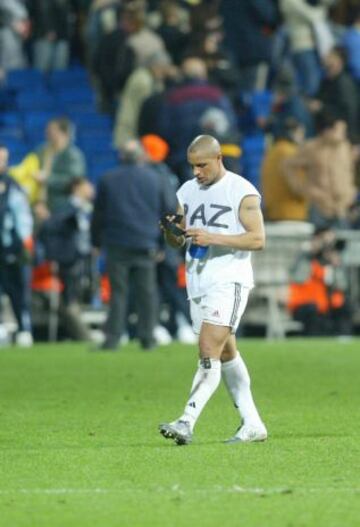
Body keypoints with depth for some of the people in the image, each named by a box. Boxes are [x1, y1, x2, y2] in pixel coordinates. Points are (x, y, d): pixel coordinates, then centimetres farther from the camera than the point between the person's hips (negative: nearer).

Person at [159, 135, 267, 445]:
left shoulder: (242, 192, -7)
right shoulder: (187, 192, 13)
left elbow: (258, 239, -13)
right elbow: (177, 242, 18)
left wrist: (213, 238, -21)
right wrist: (170, 230, -7)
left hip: (229, 280, -8)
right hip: (197, 281, 8)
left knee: (209, 352, -17)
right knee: (226, 353, 12)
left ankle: (187, 422, -24)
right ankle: (253, 425, 19)